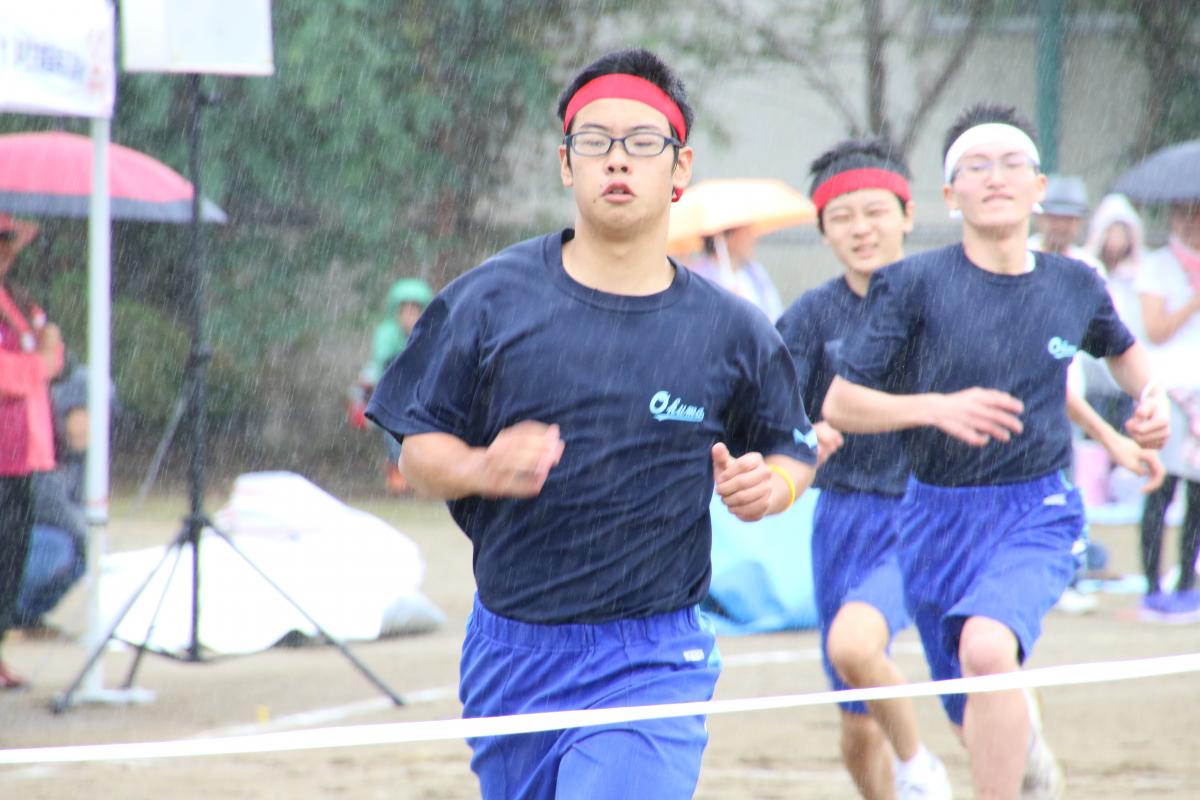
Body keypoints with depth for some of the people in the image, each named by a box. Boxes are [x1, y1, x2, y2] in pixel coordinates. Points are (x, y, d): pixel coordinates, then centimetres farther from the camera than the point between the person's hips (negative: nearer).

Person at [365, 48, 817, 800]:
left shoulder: (734, 332, 0)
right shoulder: (489, 299, -1)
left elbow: (793, 453, 13)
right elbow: (417, 450, 3)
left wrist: (768, 486, -10)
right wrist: (480, 469, -18)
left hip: (650, 666, -2)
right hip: (510, 651, 2)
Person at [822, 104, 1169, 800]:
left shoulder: (1076, 286, 1)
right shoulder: (916, 284, -7)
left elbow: (1120, 347, 25)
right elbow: (839, 405, -7)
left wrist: (1151, 396, 4)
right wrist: (937, 408, -22)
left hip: (1037, 514, -1)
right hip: (938, 517, 1)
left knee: (986, 648, -33)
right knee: (980, 723, 15)